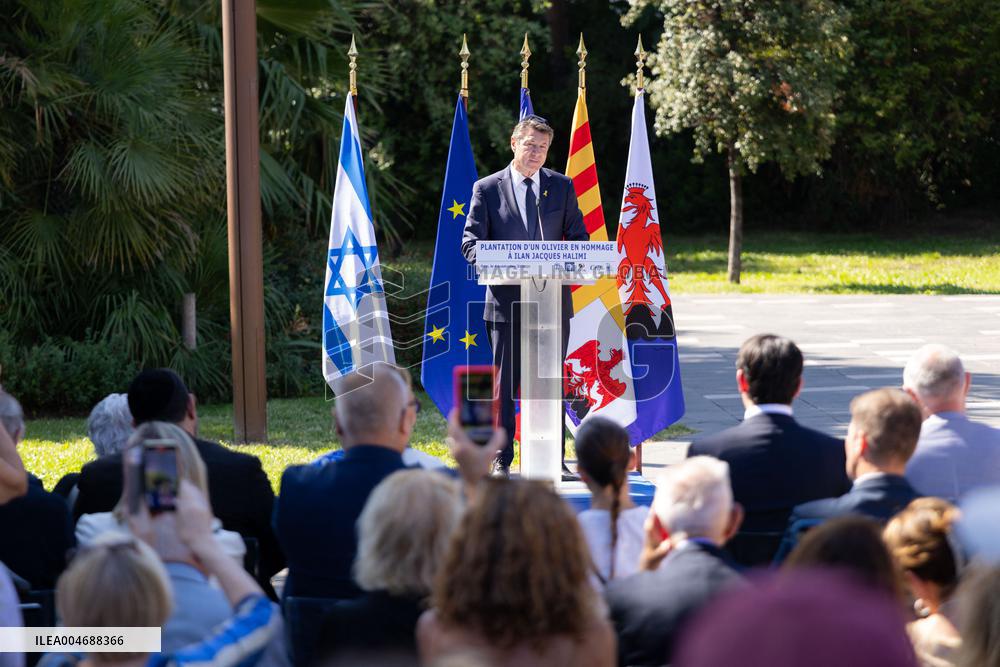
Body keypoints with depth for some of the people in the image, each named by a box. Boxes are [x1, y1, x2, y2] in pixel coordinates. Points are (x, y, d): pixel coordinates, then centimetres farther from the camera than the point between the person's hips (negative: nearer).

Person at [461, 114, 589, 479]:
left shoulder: (562, 187, 10)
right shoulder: (487, 188, 3)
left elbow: (579, 238, 10)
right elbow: (471, 242, -1)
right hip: (507, 301, -2)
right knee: (505, 383, 1)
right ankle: (501, 461, 6)